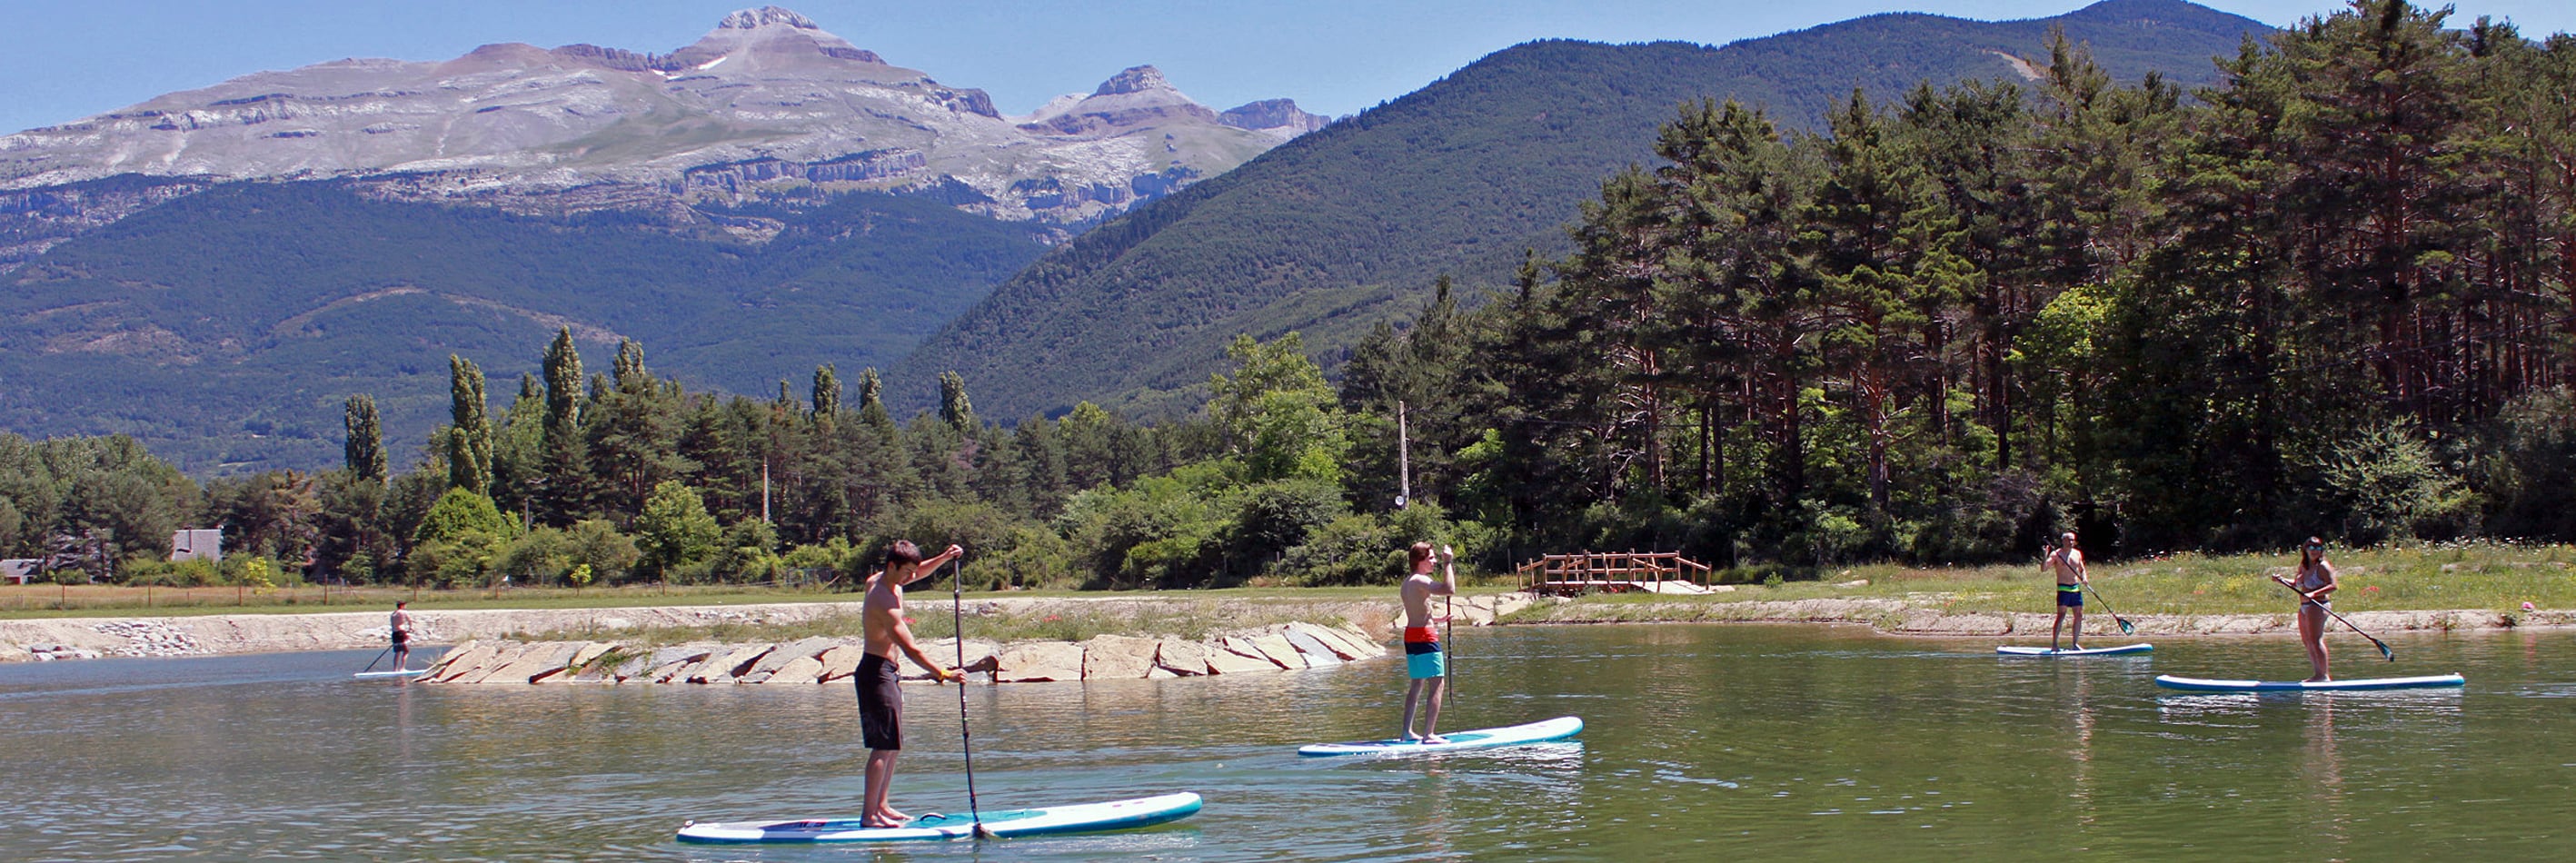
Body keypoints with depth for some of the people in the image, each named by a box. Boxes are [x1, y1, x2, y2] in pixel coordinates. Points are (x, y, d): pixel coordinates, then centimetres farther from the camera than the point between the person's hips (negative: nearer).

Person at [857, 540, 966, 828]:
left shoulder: (878, 581, 6)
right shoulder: (884, 601, -23)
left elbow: (920, 572, 24)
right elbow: (911, 649, -26)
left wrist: (945, 557, 8)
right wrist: (943, 673, -26)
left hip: (888, 673, 10)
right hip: (877, 672, -10)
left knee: (892, 746, 13)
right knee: (884, 747, -11)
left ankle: (880, 806, 18)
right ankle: (869, 813, -10)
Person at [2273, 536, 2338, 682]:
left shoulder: (2322, 567, -10)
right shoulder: (2303, 566, 14)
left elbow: (2333, 586, -19)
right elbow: (2297, 585, 28)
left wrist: (2314, 594, -28)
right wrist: (2282, 580, 13)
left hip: (2317, 606, -9)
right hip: (2304, 607, 9)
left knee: (2315, 640, -12)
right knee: (2308, 642, 11)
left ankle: (2323, 675, -10)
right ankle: (2319, 675, 18)